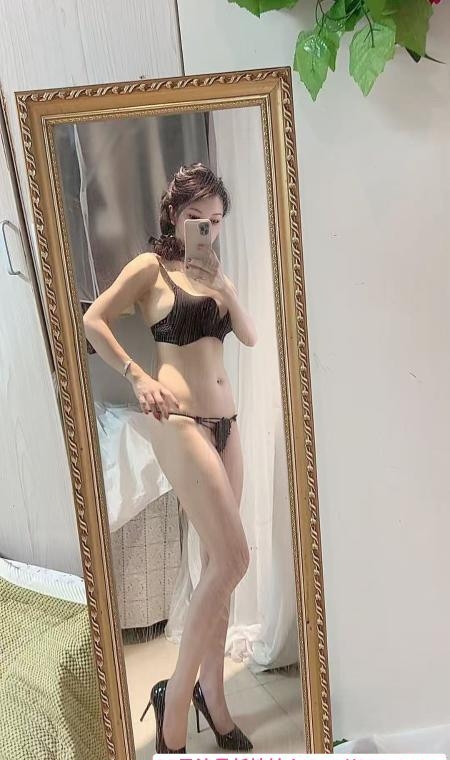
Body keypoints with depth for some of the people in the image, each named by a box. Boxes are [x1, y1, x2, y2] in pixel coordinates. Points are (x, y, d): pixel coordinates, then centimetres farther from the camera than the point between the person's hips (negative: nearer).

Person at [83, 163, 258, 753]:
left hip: (225, 422, 7)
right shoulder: (151, 267, 0)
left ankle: (212, 697, 26)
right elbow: (93, 321, -5)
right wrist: (138, 377, -12)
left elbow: (251, 335, 10)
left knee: (217, 563, 11)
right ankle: (176, 699, 5)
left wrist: (222, 281, -2)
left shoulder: (214, 273, 18)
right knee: (232, 559, -14)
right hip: (180, 422, -7)